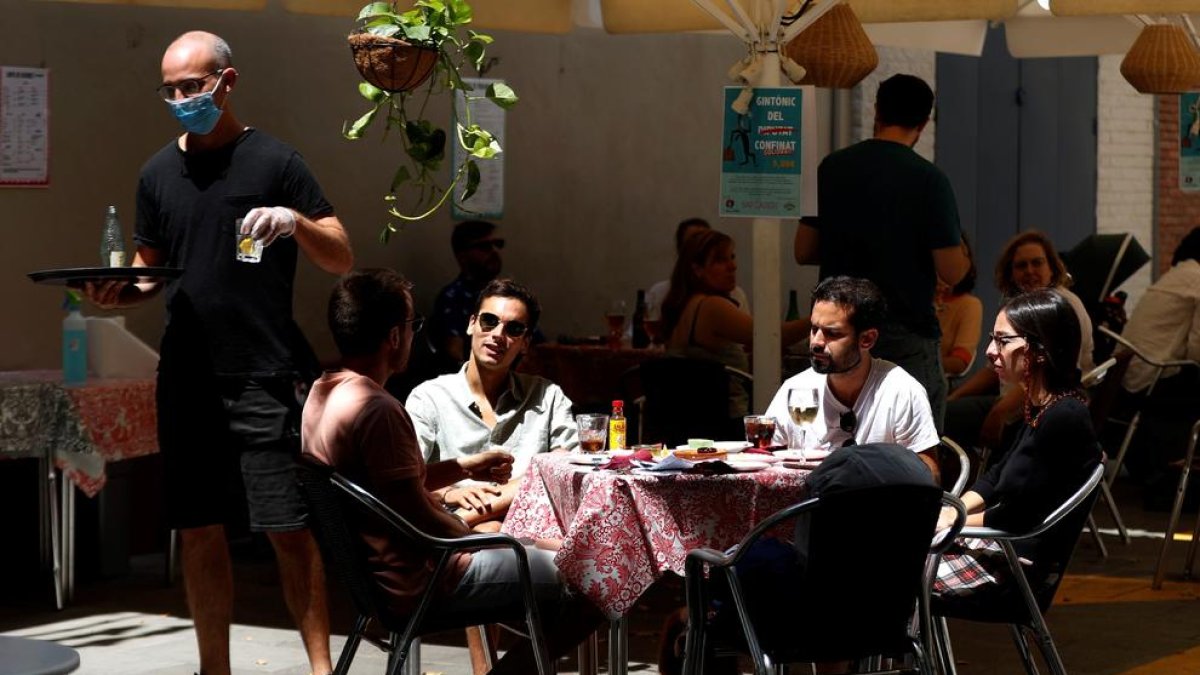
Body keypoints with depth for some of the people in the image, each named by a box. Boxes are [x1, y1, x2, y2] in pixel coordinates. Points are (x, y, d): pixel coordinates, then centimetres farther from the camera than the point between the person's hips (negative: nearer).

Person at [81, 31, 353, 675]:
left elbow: (342, 258, -2)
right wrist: (122, 289, -2)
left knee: (291, 528, -6)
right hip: (187, 377, 5)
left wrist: (296, 221, -22)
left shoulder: (272, 160, -2)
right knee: (199, 531, 8)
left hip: (266, 379, -5)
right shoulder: (159, 171, 12)